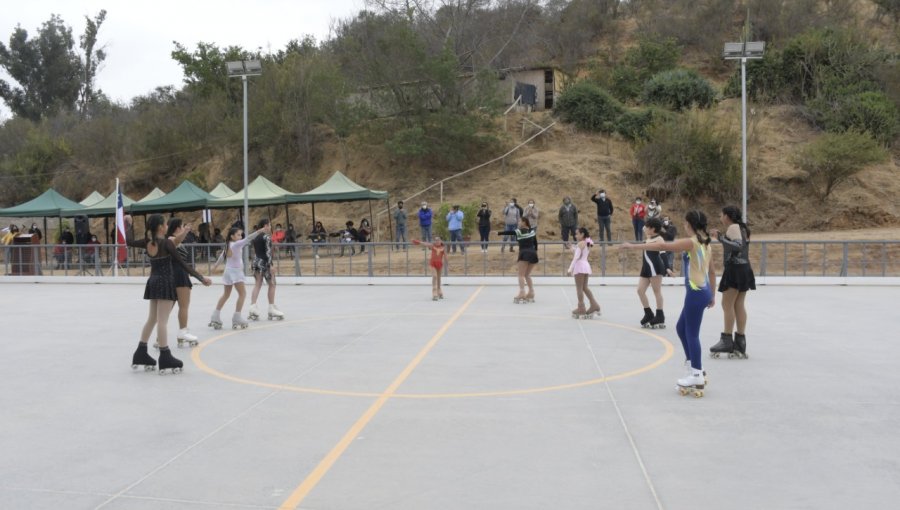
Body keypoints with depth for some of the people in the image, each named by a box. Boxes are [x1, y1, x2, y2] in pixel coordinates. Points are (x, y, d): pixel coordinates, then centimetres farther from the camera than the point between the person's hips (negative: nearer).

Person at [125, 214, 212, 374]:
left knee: (152, 319, 17)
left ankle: (140, 354, 23)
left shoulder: (148, 242, 3)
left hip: (153, 282, 7)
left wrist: (128, 224, 30)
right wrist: (201, 277, -13)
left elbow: (129, 241, 19)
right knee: (162, 321, -7)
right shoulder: (166, 243, -15)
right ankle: (165, 358, -3)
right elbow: (182, 264, -15)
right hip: (165, 283, -7)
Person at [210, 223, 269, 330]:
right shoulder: (236, 244, -15)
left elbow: (222, 256, 22)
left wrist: (215, 266, 38)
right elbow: (248, 238, -28)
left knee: (226, 295, 18)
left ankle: (215, 318, 21)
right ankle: (237, 319, -8)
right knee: (242, 294, -4)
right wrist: (260, 231, -37)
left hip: (228, 271, 9)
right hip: (235, 271, -9)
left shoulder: (228, 245, 8)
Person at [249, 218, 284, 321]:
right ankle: (272, 309, 8)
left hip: (256, 262, 7)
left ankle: (253, 307, -2)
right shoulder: (266, 237, -12)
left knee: (257, 285, 7)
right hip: (265, 263, -7)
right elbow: (268, 252, -17)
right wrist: (271, 265, -17)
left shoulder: (255, 237, 10)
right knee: (272, 285, 5)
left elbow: (255, 251, 14)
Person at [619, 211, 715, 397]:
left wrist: (633, 246, -18)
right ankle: (696, 369, 23)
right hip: (702, 291, 9)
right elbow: (712, 271, 20)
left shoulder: (691, 242, -13)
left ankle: (697, 376, 5)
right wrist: (712, 295, 27)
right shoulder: (705, 243, 14)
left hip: (696, 292, -9)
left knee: (692, 333, -1)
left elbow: (662, 246, -19)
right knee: (681, 328, 18)